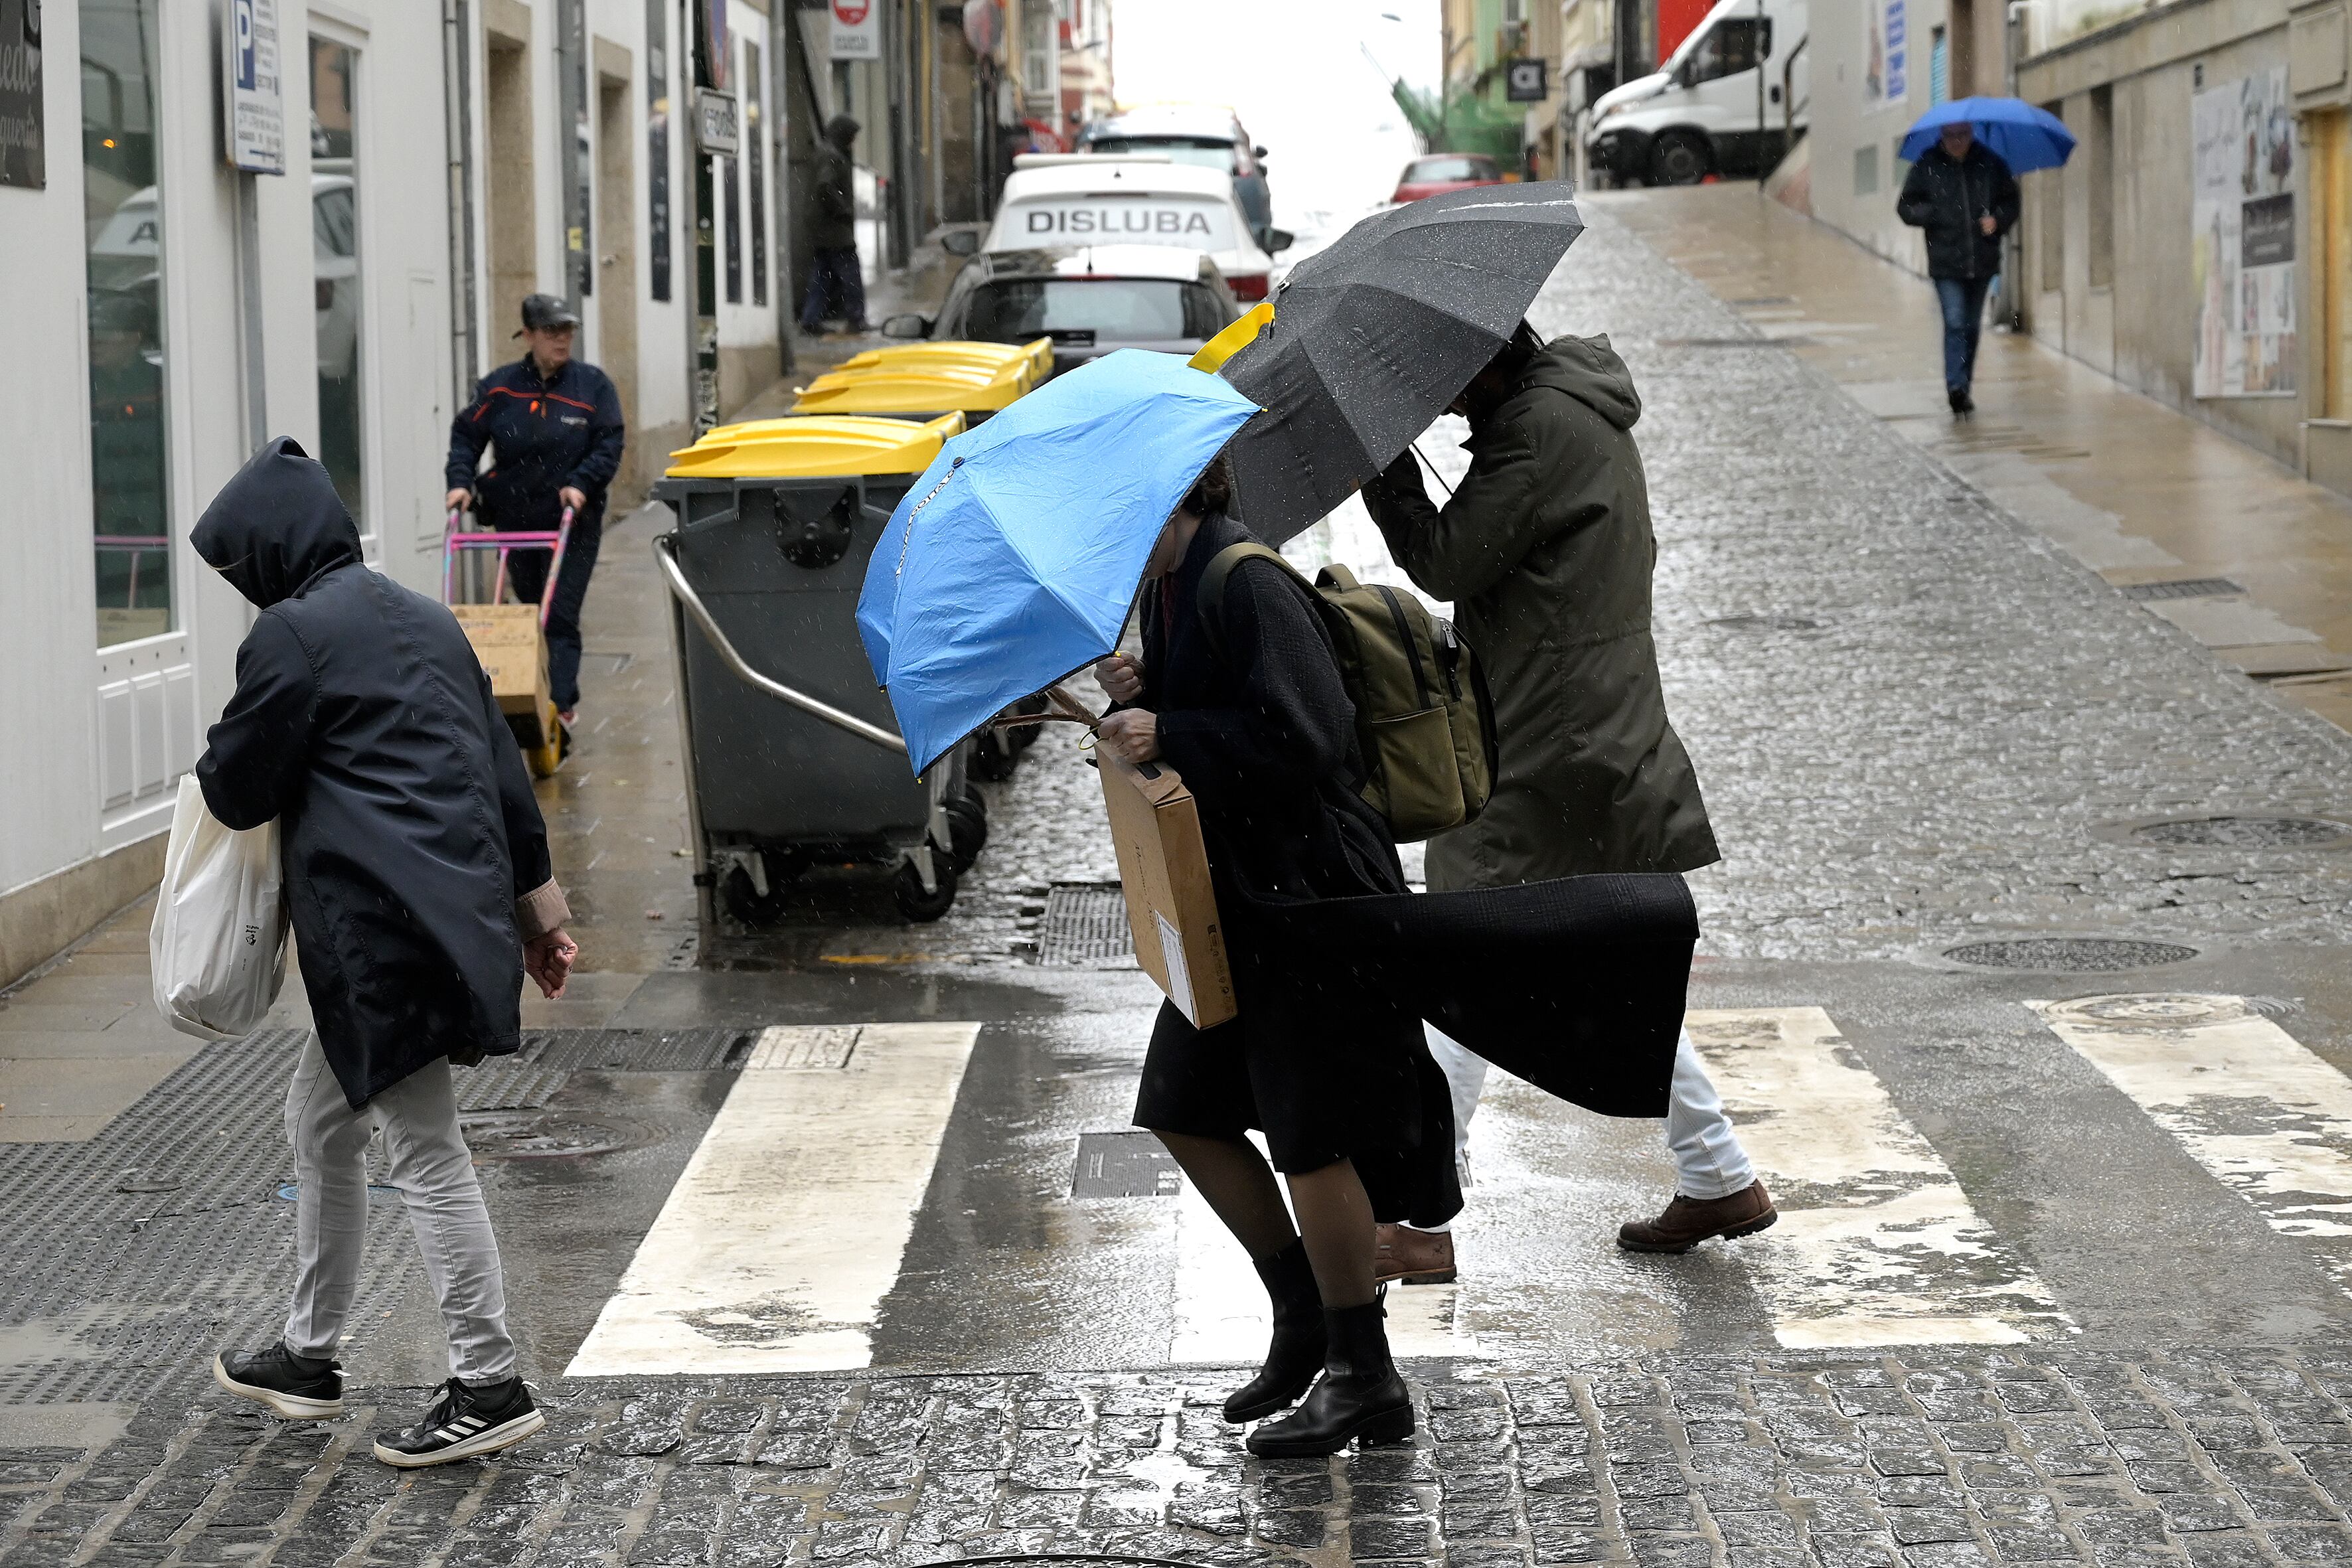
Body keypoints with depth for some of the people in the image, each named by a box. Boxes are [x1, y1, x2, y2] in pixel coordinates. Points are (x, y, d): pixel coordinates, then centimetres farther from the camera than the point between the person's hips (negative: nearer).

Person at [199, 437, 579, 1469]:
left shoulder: (292, 633, -10)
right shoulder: (419, 619, 17)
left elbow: (239, 790, -5)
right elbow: (501, 762, 18)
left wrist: (212, 767, 18)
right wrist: (532, 893, 22)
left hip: (383, 920, -9)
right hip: (457, 906, 9)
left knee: (424, 1151, -5)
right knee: (320, 1119, 20)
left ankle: (489, 1387, -2)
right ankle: (309, 1356, 29)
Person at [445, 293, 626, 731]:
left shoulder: (592, 384, -2)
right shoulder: (499, 387, 2)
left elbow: (610, 444, -5)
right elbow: (465, 435, 7)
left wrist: (581, 483, -19)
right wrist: (460, 480, -8)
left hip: (573, 522, -3)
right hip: (516, 520, 3)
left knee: (561, 617, -12)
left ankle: (560, 706, -17)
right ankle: (538, 700, 27)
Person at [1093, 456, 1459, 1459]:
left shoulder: (1246, 586, -19)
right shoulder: (1169, 588, 10)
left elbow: (1303, 736, -27)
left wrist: (1168, 734, -22)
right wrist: (1139, 701, -1)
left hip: (1315, 894, -10)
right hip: (1240, 890, 10)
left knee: (1311, 1134, -2)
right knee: (1187, 1111, 13)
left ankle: (1365, 1379, 11)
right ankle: (1303, 1318, 27)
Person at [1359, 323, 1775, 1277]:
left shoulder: (1539, 428, -19)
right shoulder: (1584, 409, 13)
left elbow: (1444, 562, -17)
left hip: (1540, 759, -10)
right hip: (1606, 741, 10)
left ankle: (1418, 1218, -1)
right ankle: (1718, 1178, 22)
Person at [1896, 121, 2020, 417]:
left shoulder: (1990, 163, 5)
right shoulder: (1927, 167, 0)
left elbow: (2010, 201, 13)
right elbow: (1905, 207, 4)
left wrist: (1998, 219, -7)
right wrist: (1933, 214, -14)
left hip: (1982, 260, 3)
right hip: (1946, 262, -3)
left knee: (1972, 326, 12)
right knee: (1955, 324, -14)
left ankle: (1964, 389, 22)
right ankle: (1956, 388, -19)